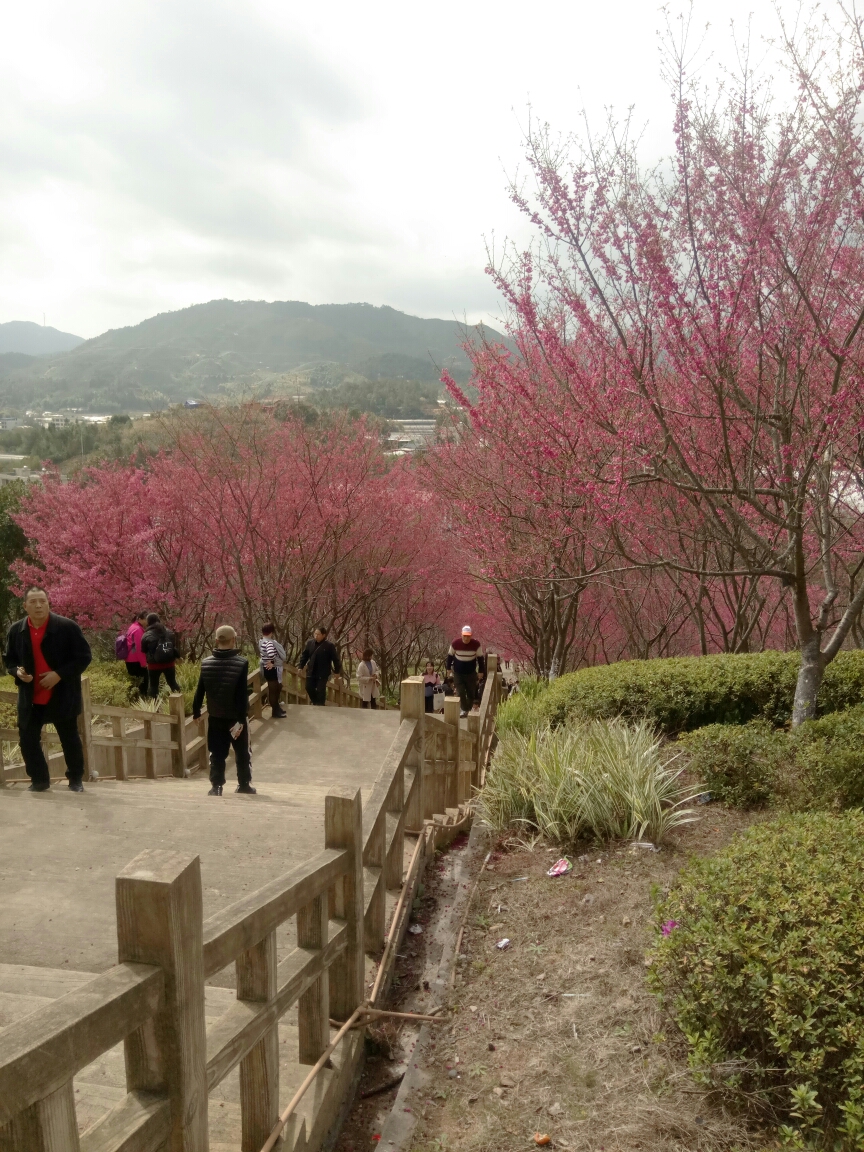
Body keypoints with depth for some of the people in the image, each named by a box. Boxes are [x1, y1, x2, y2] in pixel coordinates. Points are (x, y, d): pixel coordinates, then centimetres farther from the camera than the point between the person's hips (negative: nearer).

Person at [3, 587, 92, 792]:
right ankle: (39, 780, 23)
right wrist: (17, 671, -9)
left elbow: (84, 656, -9)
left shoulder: (67, 627, -11)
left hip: (62, 696, -3)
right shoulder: (16, 630, 2)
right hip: (30, 698, 4)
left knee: (70, 740, 8)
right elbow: (9, 660, 13)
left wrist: (60, 674, -19)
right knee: (27, 740, 5)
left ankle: (76, 780, 25)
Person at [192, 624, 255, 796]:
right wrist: (241, 719, -16)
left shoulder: (206, 663, -1)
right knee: (242, 753, 15)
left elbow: (200, 691, 3)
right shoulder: (241, 662, -14)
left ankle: (216, 786, 7)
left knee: (217, 754, 10)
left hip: (215, 717, 3)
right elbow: (242, 694, -17)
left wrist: (196, 712, 13)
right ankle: (244, 784, 23)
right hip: (235, 717, -3)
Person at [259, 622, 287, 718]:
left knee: (278, 687, 23)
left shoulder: (262, 641, 8)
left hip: (273, 669, 10)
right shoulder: (269, 642, -24)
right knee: (273, 690, 2)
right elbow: (271, 653, -43)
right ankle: (275, 712, 13)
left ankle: (277, 707, 36)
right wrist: (271, 662, -25)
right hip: (271, 669, -10)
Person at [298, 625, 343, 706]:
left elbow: (335, 659, -6)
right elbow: (304, 656, 10)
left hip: (323, 673, -4)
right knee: (309, 688, 6)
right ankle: (315, 701, 29)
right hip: (311, 671, 5)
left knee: (321, 690, -3)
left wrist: (337, 671, -5)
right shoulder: (310, 643, 2)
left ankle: (320, 704, 10)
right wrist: (300, 666, 4)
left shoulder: (329, 645, -11)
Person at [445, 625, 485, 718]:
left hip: (471, 673, 1)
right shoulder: (455, 643, -15)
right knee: (461, 692, -7)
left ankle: (469, 709, 23)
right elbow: (450, 655, 2)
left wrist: (481, 671, 1)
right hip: (458, 672, -1)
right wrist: (448, 668, 6)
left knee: (471, 693, 6)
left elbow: (480, 658, -1)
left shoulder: (476, 644, -14)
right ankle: (464, 709, 6)